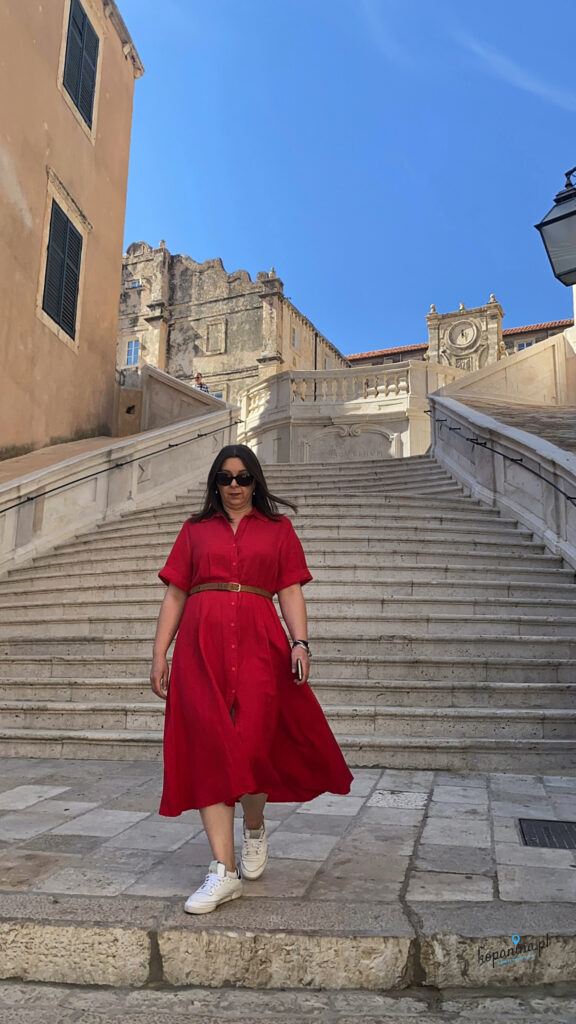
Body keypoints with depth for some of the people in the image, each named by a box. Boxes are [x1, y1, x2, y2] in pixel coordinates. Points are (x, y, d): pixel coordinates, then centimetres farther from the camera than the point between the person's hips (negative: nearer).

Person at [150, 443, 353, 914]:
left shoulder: (278, 528, 13)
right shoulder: (195, 530, 15)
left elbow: (291, 591, 6)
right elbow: (174, 595, 12)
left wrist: (300, 642, -9)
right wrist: (160, 655, 5)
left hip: (258, 644, -1)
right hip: (201, 645, 2)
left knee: (250, 745, -8)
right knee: (210, 749, -2)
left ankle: (255, 827, 25)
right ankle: (224, 872, 5)